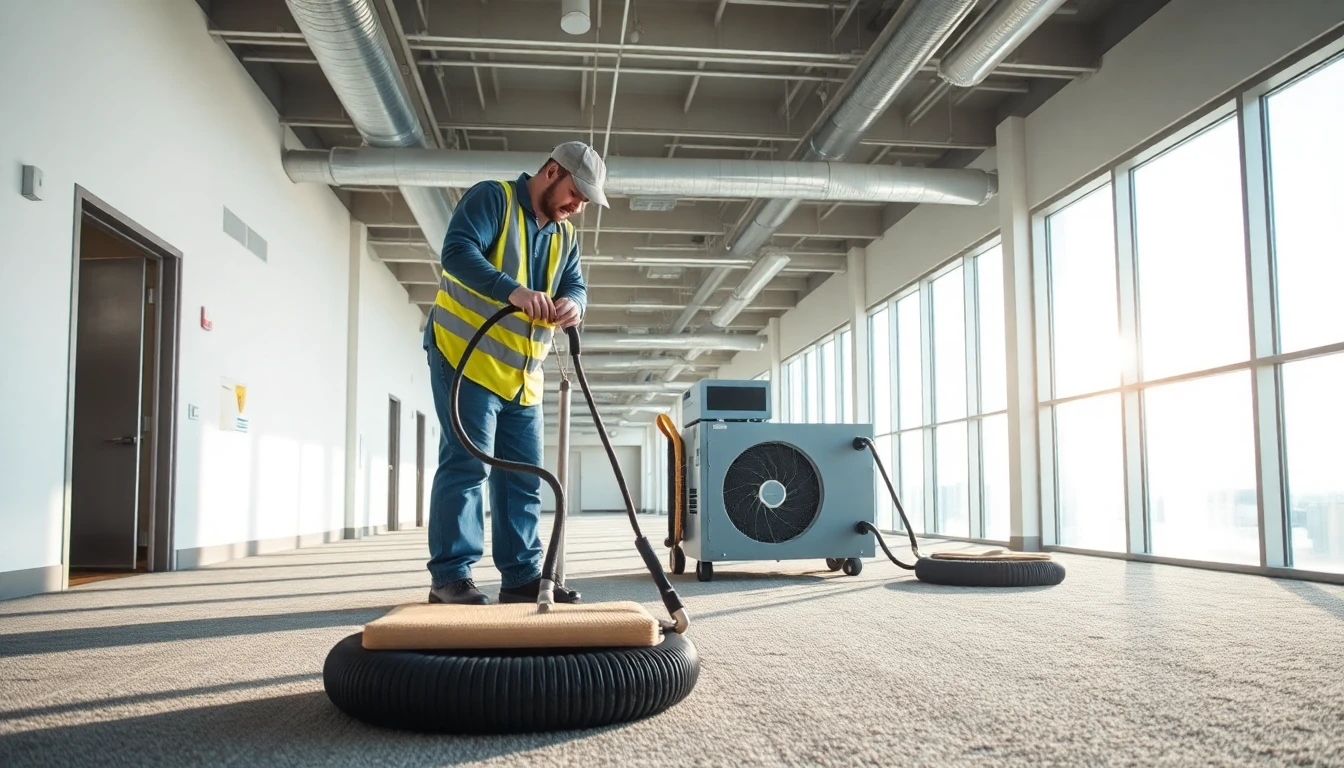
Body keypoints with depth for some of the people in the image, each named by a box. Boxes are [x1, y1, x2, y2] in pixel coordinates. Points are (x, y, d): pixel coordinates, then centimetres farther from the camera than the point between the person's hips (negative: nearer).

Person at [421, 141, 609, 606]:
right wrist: (513, 290, -35)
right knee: (466, 463, -11)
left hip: (522, 373, 8)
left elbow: (576, 286, 5)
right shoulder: (491, 198, -8)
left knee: (524, 475, 7)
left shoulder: (565, 235, 14)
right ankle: (451, 575, -5)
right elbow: (457, 251, -22)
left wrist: (571, 304, -20)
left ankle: (521, 576, 13)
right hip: (464, 355, -8)